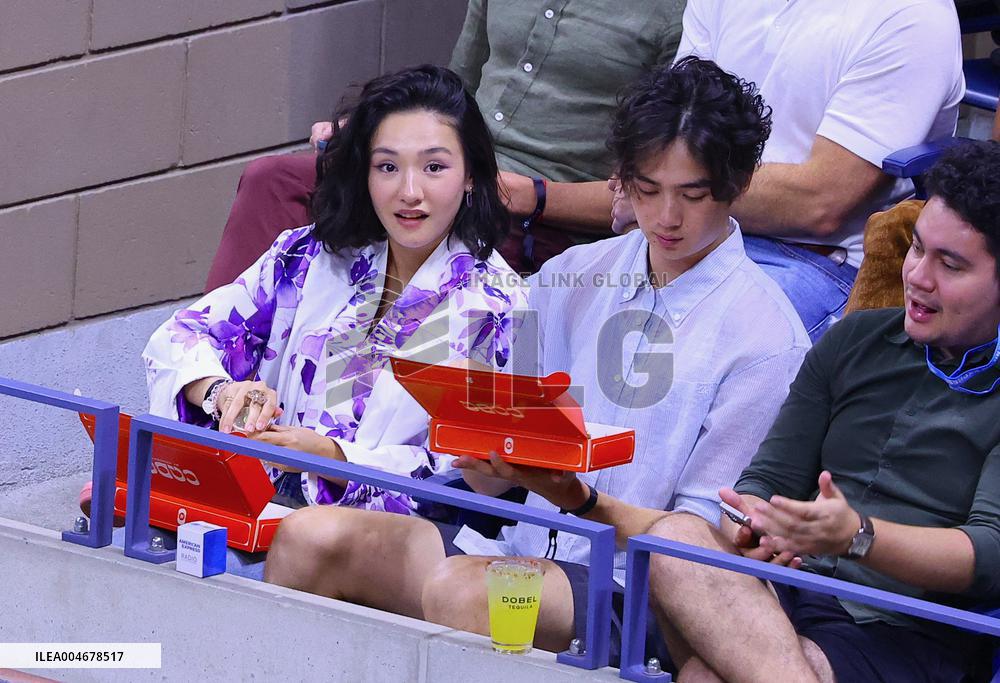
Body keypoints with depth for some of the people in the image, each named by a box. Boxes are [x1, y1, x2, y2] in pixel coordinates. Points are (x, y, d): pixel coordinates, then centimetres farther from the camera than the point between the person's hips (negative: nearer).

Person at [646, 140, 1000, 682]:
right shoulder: (856, 339, 22)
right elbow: (771, 476, 18)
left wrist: (857, 535, -27)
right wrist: (751, 525, -8)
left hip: (902, 637, -7)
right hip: (783, 597, 7)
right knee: (675, 537, -32)